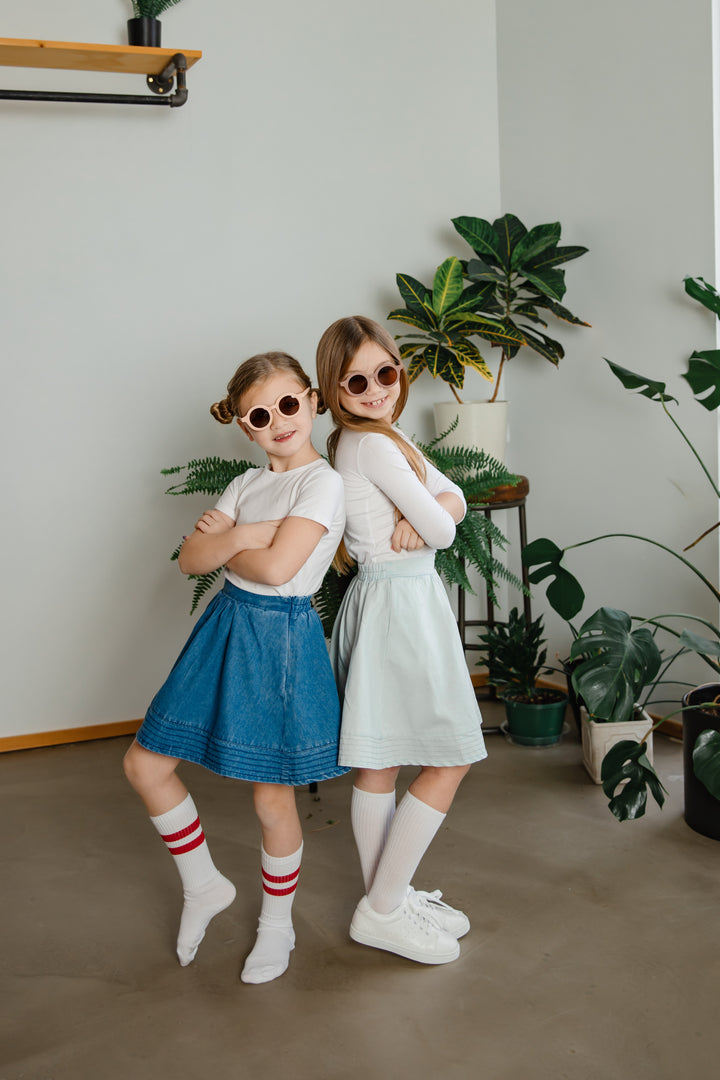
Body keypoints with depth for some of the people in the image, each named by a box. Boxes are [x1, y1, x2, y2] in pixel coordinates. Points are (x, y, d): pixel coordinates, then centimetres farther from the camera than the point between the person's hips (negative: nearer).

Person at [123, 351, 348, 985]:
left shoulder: (323, 483, -13)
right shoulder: (248, 484, 9)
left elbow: (275, 566, -24)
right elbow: (191, 558, 2)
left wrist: (225, 544, -7)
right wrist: (243, 535, -15)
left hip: (281, 639, -7)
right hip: (226, 627, 7)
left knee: (273, 797, 5)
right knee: (146, 765, 8)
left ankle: (277, 923, 30)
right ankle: (204, 888, 28)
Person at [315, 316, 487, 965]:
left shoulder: (378, 439, 14)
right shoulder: (375, 444, -17)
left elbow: (455, 499, 7)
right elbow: (442, 532, -17)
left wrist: (425, 514, -14)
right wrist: (432, 520, 5)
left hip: (384, 600, 10)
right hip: (400, 603, -10)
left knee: (379, 764, 14)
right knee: (451, 761, -2)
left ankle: (389, 897, 26)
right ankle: (380, 912, 6)